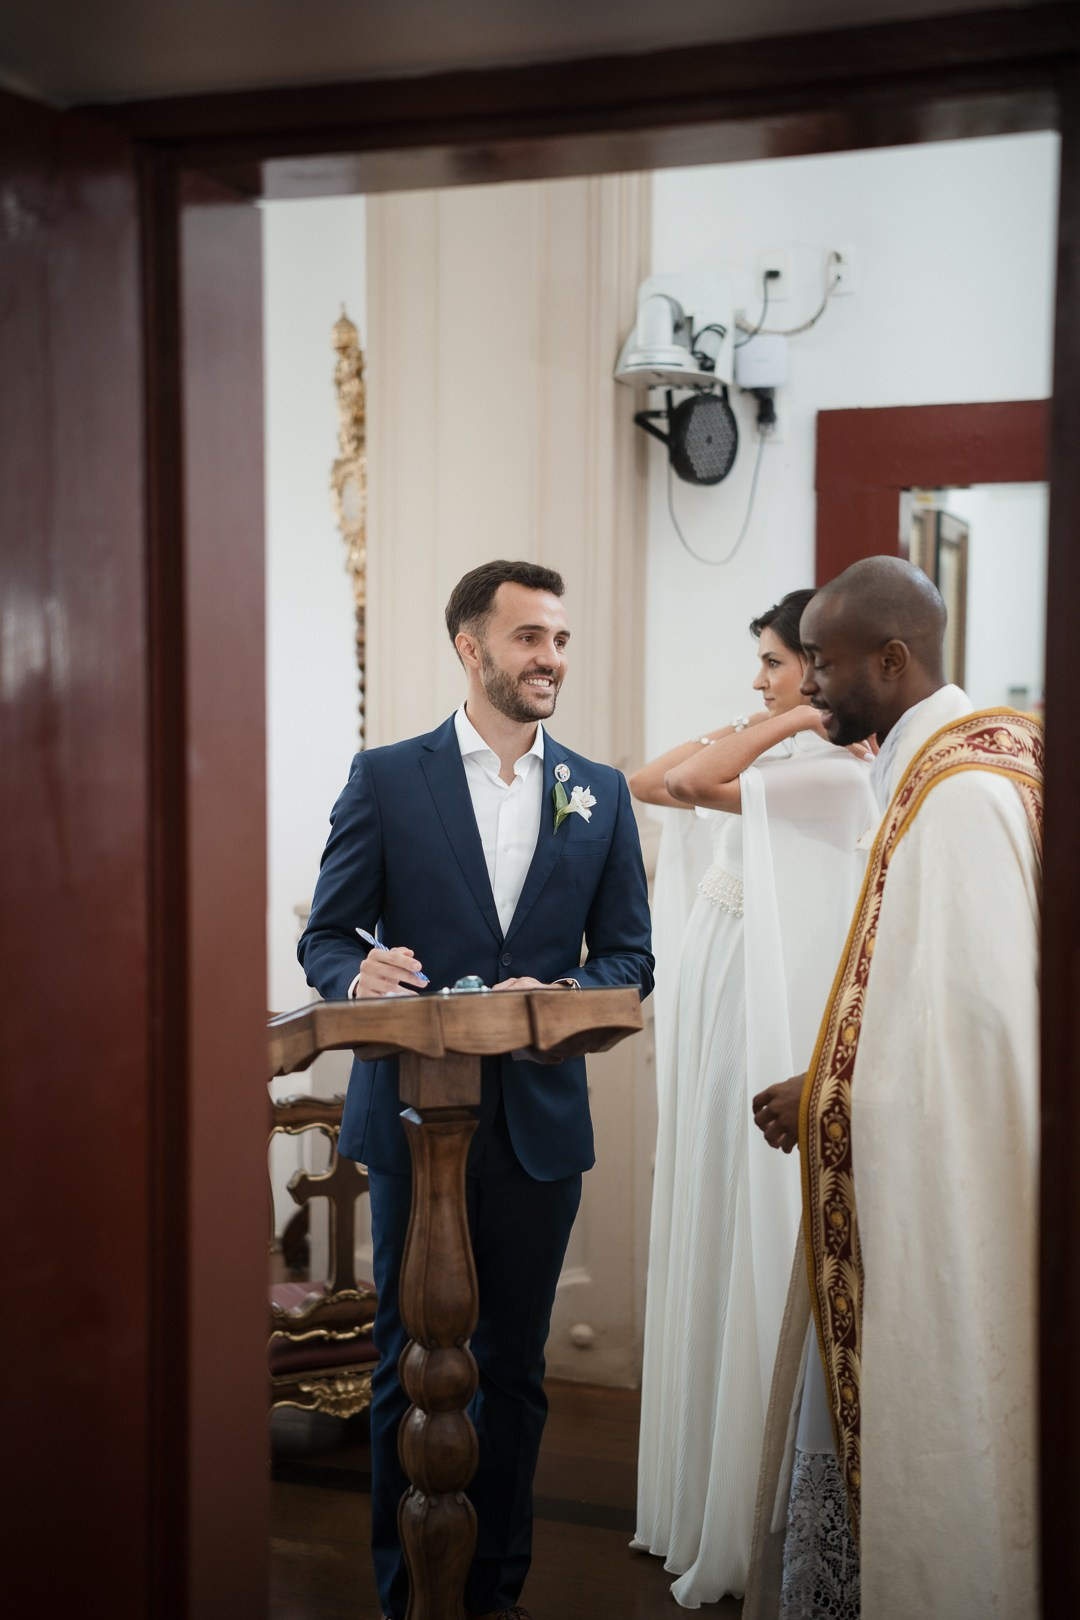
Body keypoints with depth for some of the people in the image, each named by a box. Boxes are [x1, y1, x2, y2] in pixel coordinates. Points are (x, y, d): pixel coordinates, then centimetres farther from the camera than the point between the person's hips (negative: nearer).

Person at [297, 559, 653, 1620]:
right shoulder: (384, 778, 0)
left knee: (513, 1364, 13)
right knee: (409, 1361, 8)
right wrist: (360, 977, -23)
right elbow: (325, 938, 0)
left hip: (540, 1121, 2)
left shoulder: (600, 794, 7)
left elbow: (629, 956, 7)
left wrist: (560, 996, -13)